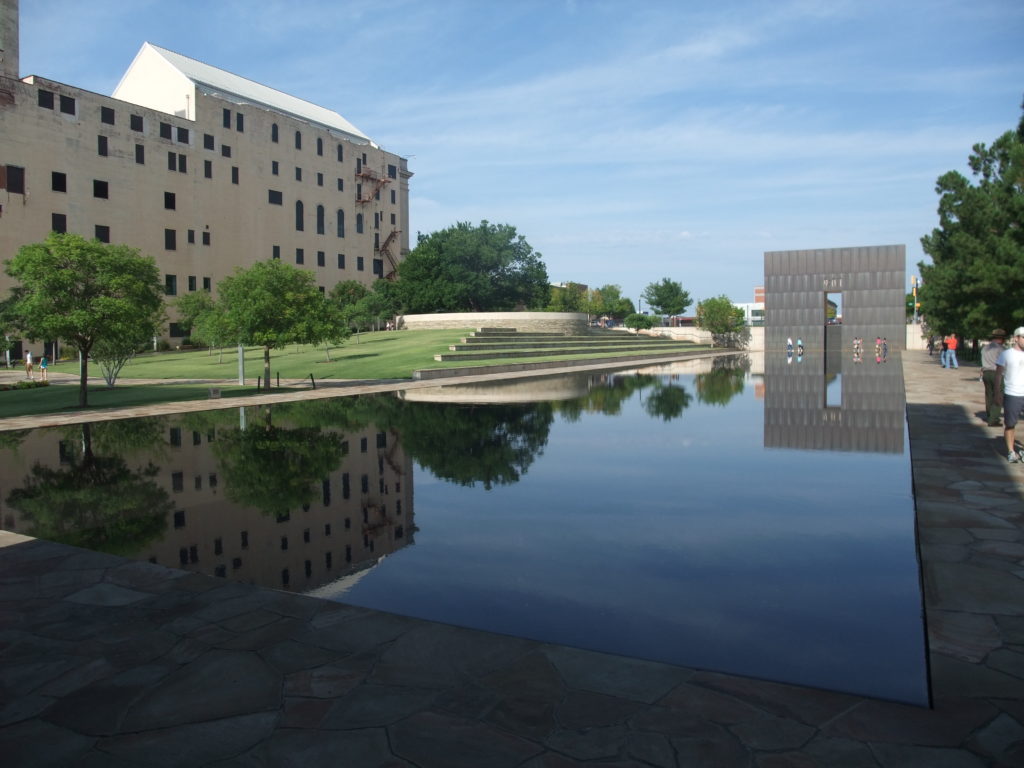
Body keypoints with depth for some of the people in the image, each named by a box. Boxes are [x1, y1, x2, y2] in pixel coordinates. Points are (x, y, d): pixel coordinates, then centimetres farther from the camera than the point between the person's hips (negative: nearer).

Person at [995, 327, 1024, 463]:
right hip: (1012, 395, -3)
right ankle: (1011, 451, 16)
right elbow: (998, 374, 0)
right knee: (1010, 424, 5)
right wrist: (998, 393, -5)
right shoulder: (1006, 354, -2)